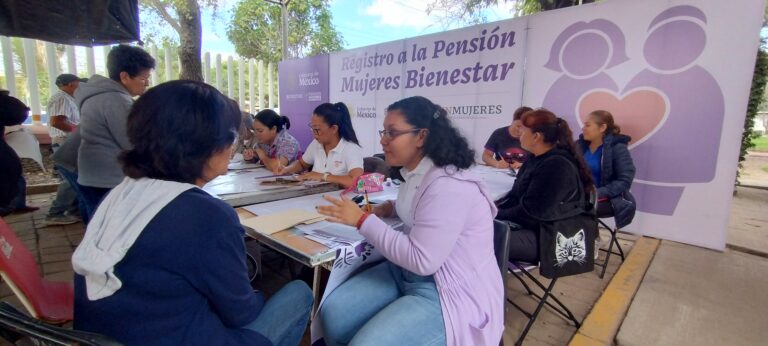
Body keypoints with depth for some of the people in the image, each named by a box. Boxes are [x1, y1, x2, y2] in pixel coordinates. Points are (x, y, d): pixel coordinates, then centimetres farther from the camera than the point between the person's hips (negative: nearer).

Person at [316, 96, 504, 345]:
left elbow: (421, 260, -26)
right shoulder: (415, 171, 5)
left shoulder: (448, 186, -25)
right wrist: (390, 207, 6)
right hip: (407, 272, 9)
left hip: (451, 292, -8)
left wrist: (363, 220, -23)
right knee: (332, 312, -4)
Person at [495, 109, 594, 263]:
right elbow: (516, 194, 15)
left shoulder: (557, 167, -21)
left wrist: (495, 215, -15)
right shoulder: (538, 158, 10)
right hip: (527, 225, 10)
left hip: (544, 237, -10)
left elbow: (530, 213, -24)